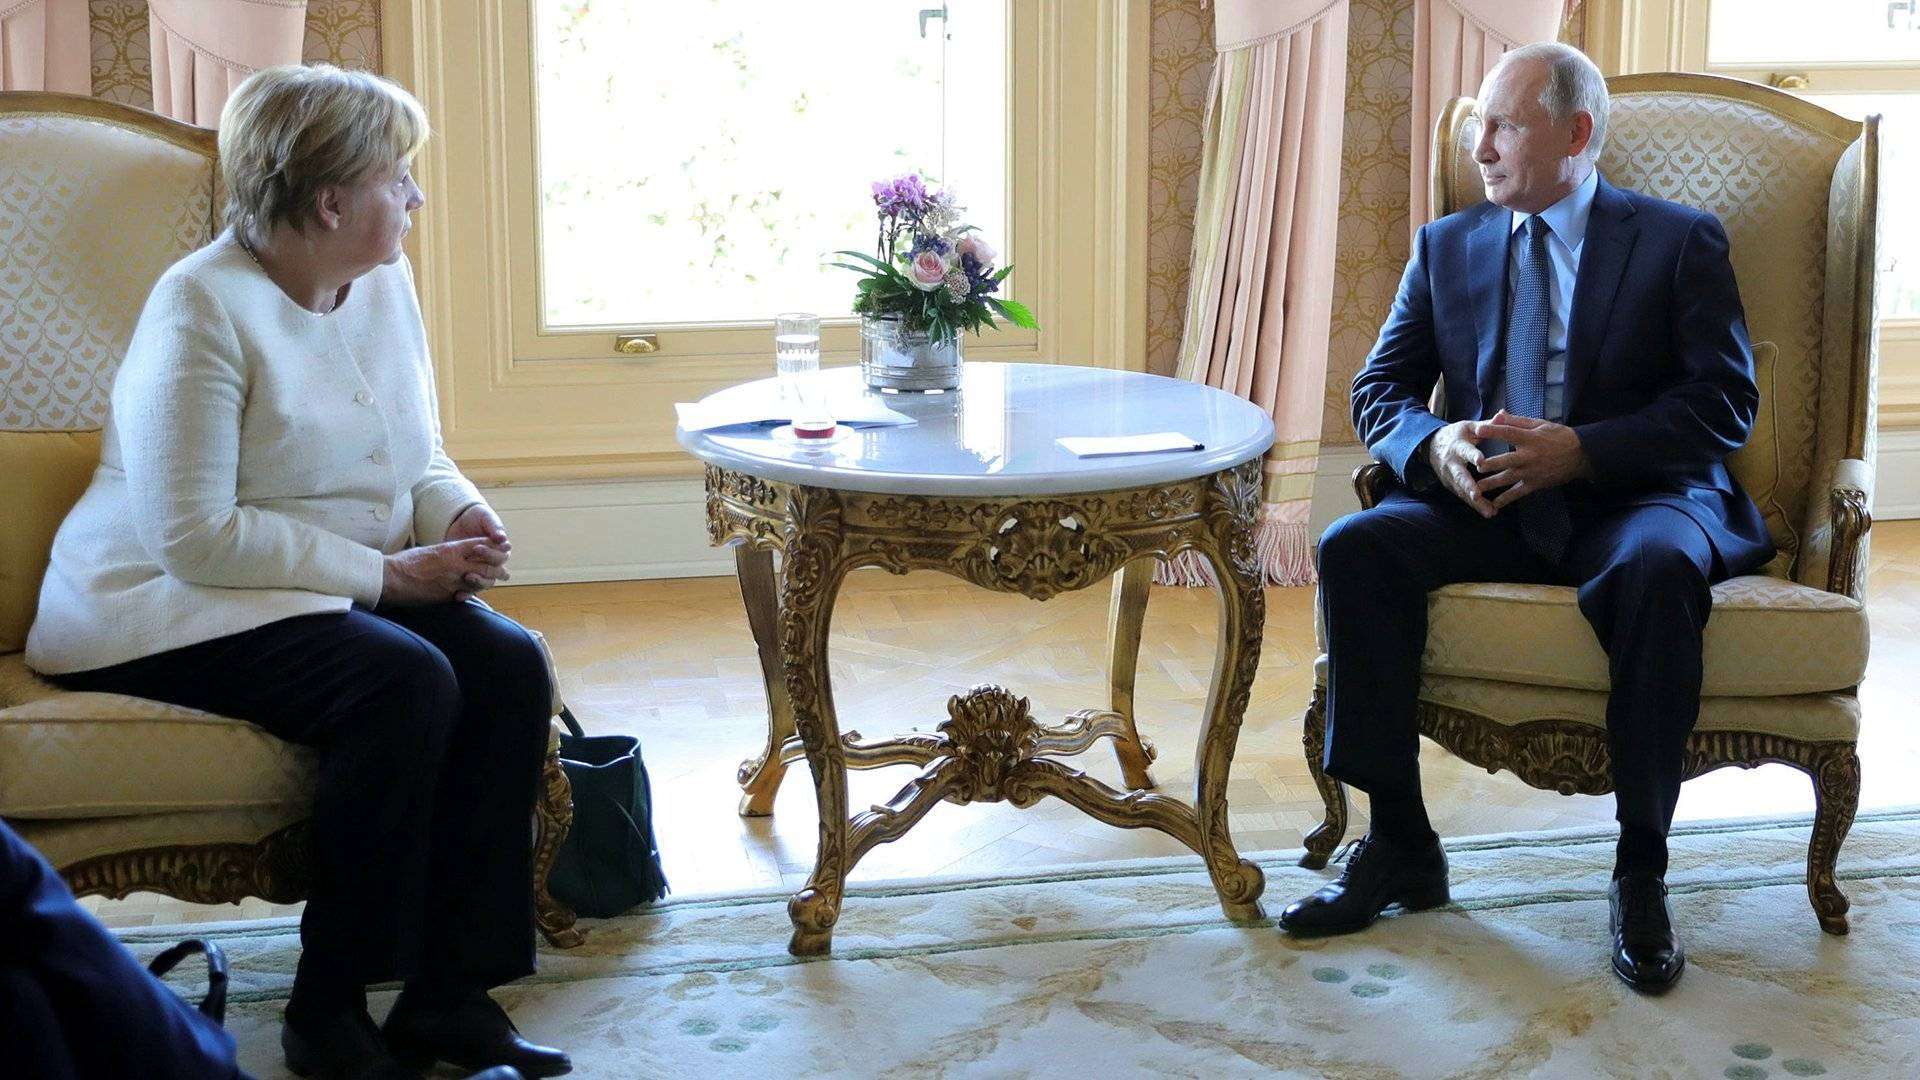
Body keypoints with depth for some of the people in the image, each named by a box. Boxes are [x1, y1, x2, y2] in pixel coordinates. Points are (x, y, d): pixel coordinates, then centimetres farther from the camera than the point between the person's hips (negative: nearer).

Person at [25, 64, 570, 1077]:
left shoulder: (385, 284, 6)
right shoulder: (201, 308, -18)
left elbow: (417, 461, 18)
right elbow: (193, 536, -22)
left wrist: (460, 515, -6)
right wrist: (383, 572, -21)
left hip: (346, 588, 8)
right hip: (166, 606, -7)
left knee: (509, 665, -18)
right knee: (404, 683, -31)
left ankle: (450, 995, -13)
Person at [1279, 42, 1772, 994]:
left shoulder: (1680, 240, 6)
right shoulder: (1446, 247, 17)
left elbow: (1726, 401, -4)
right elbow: (1379, 391, 11)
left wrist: (1578, 449, -18)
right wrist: (1435, 446, -14)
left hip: (1630, 499, -3)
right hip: (1486, 505, 3)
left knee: (1656, 568, -38)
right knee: (1354, 547, -25)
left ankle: (1640, 869, -25)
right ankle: (1398, 843, -17)